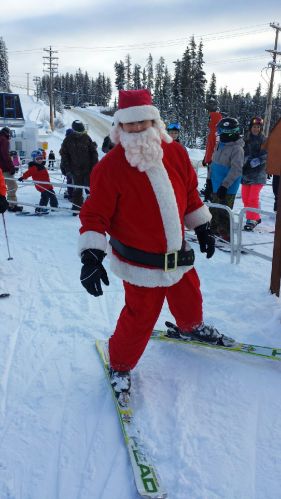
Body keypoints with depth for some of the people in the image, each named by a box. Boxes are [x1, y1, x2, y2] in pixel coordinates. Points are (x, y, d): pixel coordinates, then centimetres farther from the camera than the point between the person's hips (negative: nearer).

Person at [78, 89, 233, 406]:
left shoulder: (175, 153, -3)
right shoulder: (110, 167, -18)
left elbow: (189, 192, 11)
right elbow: (95, 214, -17)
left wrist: (202, 227, 14)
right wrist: (91, 255, -27)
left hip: (178, 254, 6)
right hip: (140, 263, -6)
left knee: (189, 297, 25)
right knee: (140, 318, 1)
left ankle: (191, 327, 60)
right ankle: (120, 366, 28)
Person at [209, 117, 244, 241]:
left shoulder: (237, 148, -16)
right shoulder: (220, 145, 9)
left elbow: (236, 170, -21)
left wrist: (224, 185, -23)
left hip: (227, 188, -8)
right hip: (216, 186, 8)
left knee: (223, 213, -5)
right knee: (214, 210, 17)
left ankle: (225, 235, 7)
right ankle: (214, 230, 33)